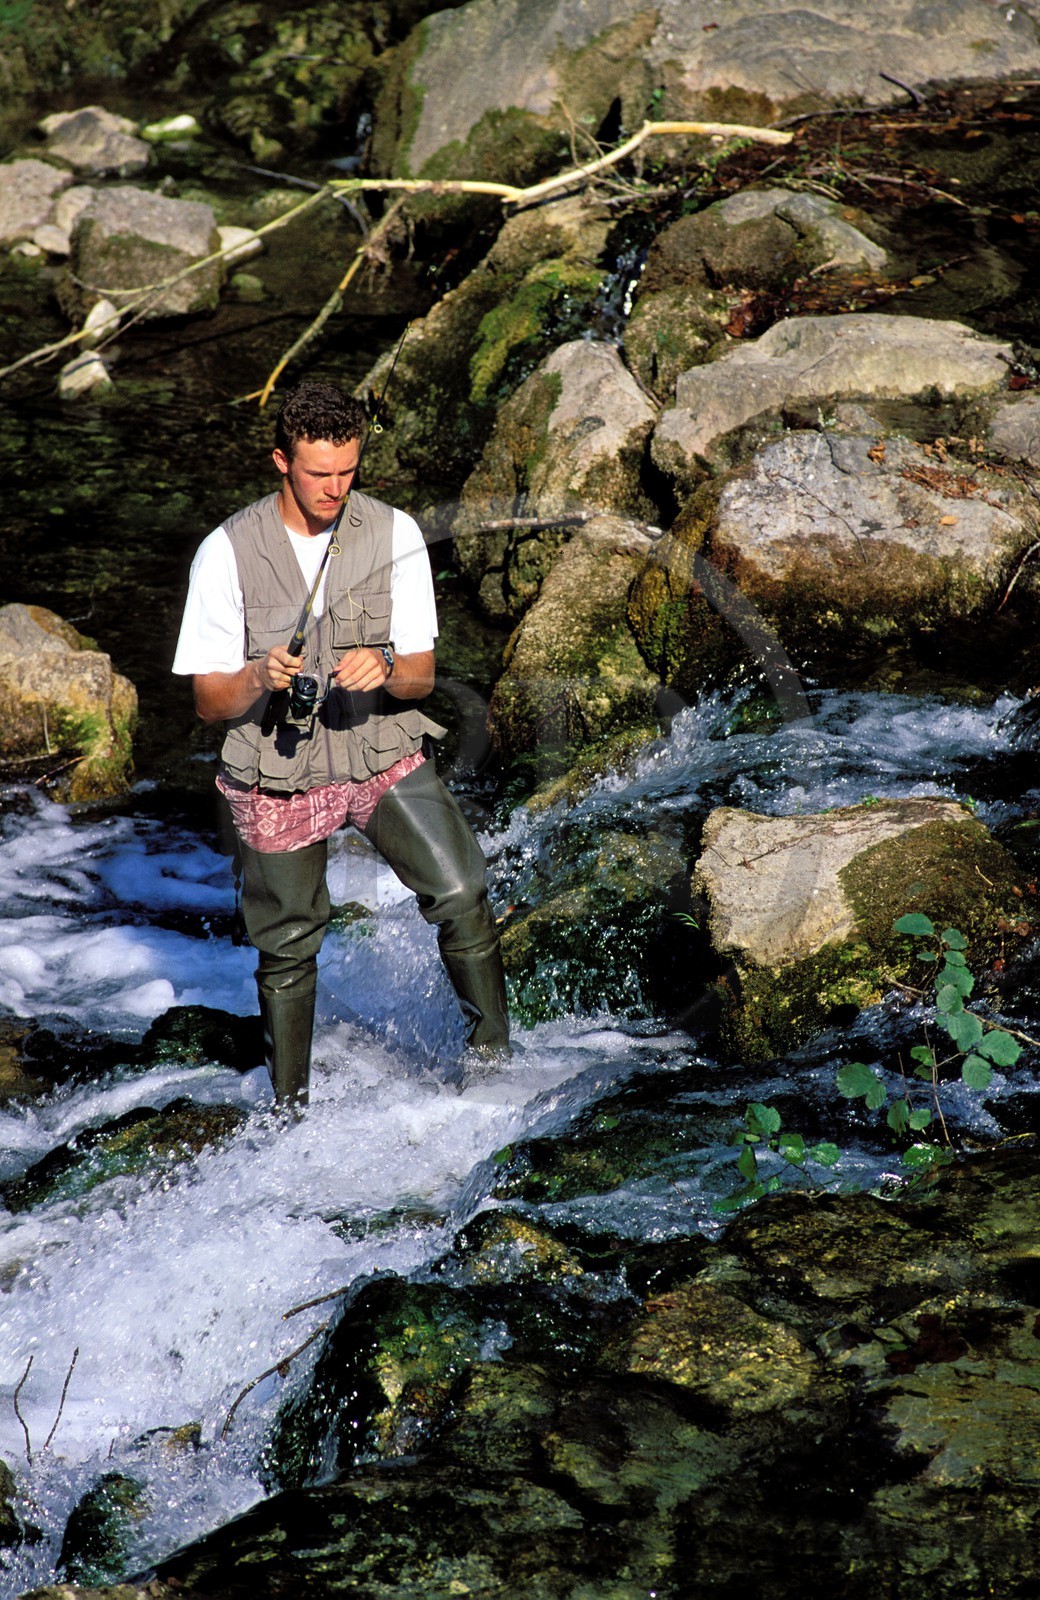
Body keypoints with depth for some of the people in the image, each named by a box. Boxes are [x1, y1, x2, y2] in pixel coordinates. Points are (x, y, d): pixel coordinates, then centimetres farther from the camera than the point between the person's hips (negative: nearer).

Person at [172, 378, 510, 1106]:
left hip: (386, 754, 1)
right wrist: (258, 677, -31)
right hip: (280, 778, 0)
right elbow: (210, 703, -9)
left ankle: (494, 1057, 1)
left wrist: (384, 668, -29)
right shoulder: (227, 553, -12)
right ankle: (290, 1106, 34)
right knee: (288, 951, 12)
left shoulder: (394, 534, -7)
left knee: (462, 894, -19)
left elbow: (422, 677, -5)